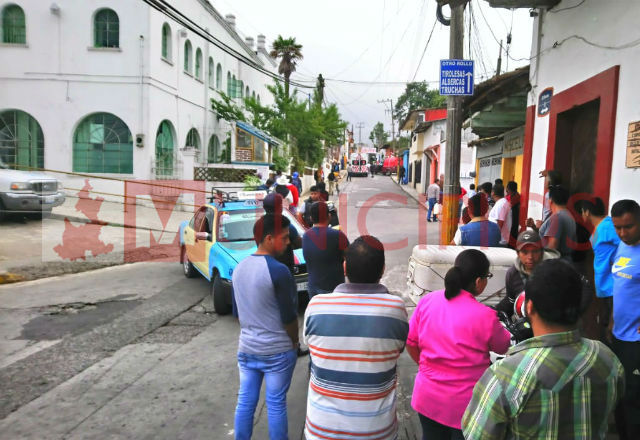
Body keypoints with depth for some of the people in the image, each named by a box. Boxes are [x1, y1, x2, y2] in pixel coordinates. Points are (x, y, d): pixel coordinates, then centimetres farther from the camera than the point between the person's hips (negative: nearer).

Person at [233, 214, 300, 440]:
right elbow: (289, 317, -14)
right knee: (276, 404, 8)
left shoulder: (239, 267, 2)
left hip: (246, 348, 6)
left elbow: (237, 311, 10)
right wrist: (294, 342, 2)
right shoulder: (278, 271, -20)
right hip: (277, 351, -6)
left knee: (245, 400, 15)